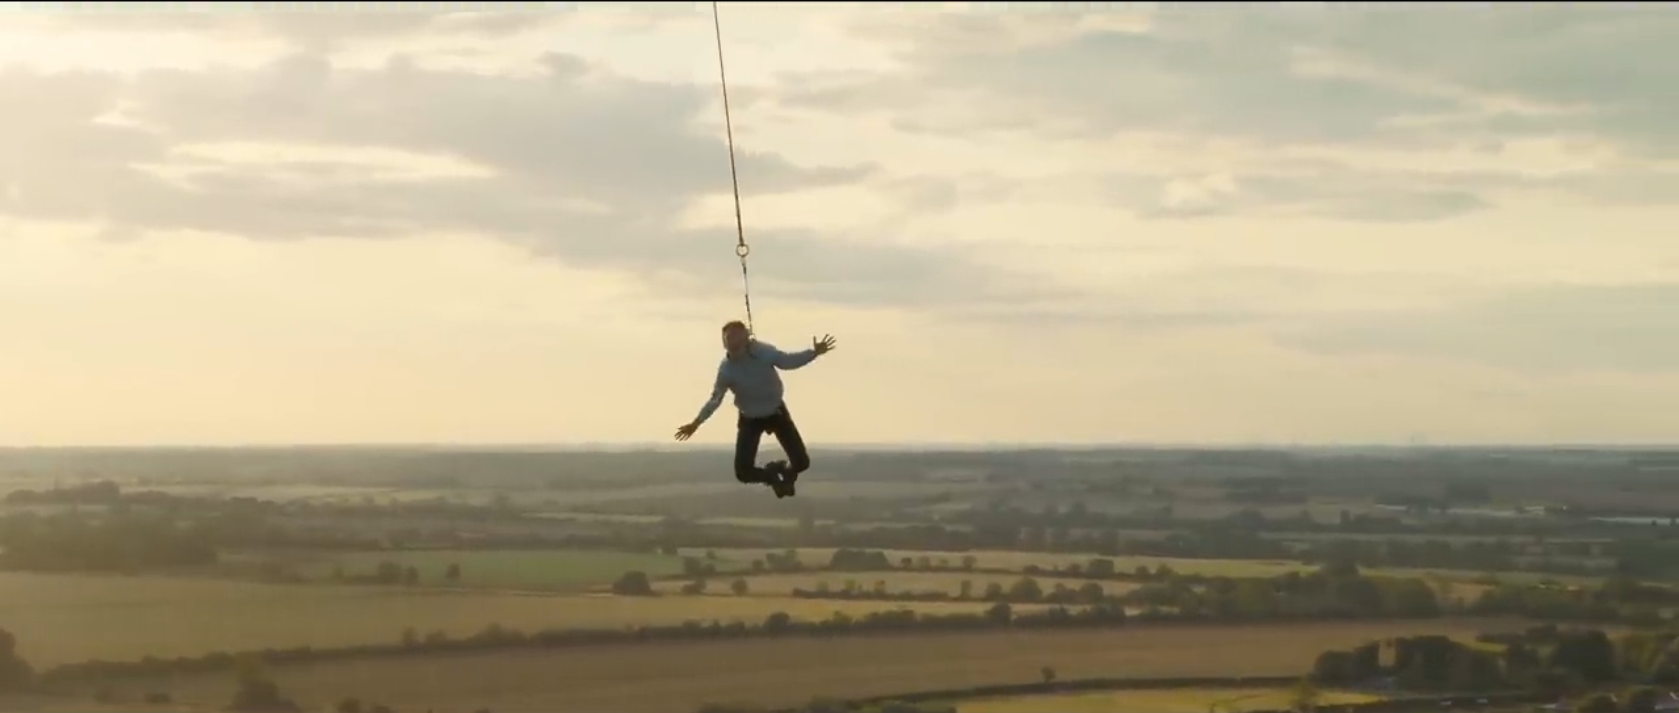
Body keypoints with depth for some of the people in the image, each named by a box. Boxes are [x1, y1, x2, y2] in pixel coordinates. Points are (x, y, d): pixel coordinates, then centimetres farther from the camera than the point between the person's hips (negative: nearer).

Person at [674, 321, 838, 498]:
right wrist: (696, 422, -19)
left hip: (776, 412, 1)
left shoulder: (764, 351, -26)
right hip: (750, 419, -1)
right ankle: (771, 475, 25)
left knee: (801, 462, -4)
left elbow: (787, 360, -8)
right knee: (743, 472, -11)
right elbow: (715, 399, -14)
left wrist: (814, 352, -19)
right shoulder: (726, 370, -27)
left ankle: (786, 470, 36)